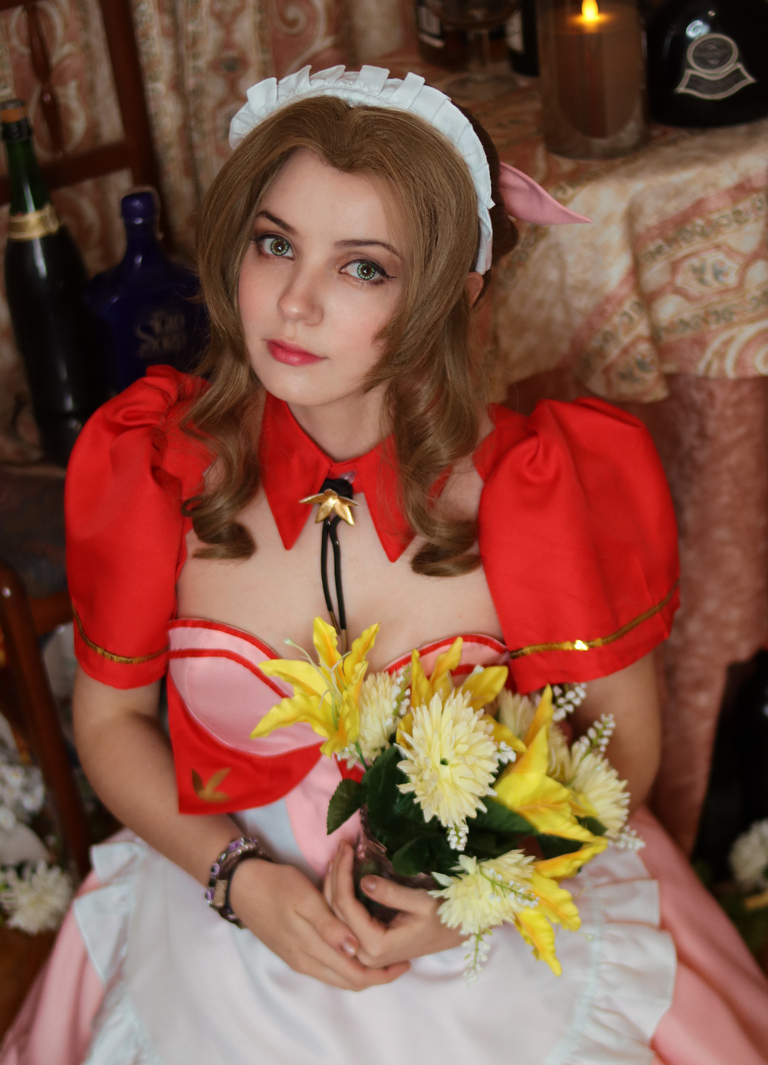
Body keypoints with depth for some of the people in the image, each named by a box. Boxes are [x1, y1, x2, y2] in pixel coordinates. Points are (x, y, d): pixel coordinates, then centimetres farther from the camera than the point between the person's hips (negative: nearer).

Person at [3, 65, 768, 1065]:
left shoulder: (539, 484, -18)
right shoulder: (157, 466, -13)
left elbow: (624, 736, -5)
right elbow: (111, 720, 1)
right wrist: (239, 879, -13)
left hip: (508, 938, -1)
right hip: (234, 943, 1)